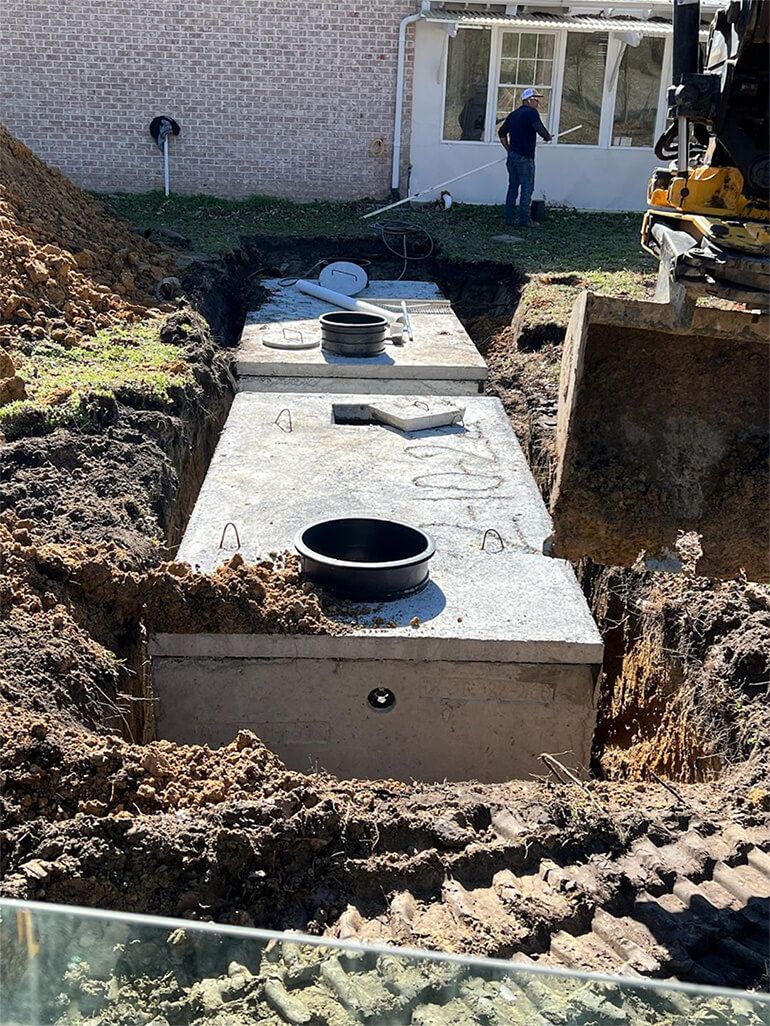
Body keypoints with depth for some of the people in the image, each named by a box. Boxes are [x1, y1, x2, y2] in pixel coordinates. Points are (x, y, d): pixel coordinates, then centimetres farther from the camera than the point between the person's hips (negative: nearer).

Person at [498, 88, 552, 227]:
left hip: (512, 156, 7)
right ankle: (524, 221, -2)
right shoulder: (531, 113, -10)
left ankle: (509, 219, 12)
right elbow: (540, 130, -21)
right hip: (525, 158, -7)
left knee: (513, 187, 13)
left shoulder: (513, 114, 14)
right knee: (526, 189, -1)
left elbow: (501, 132, 22)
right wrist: (548, 137, -2)